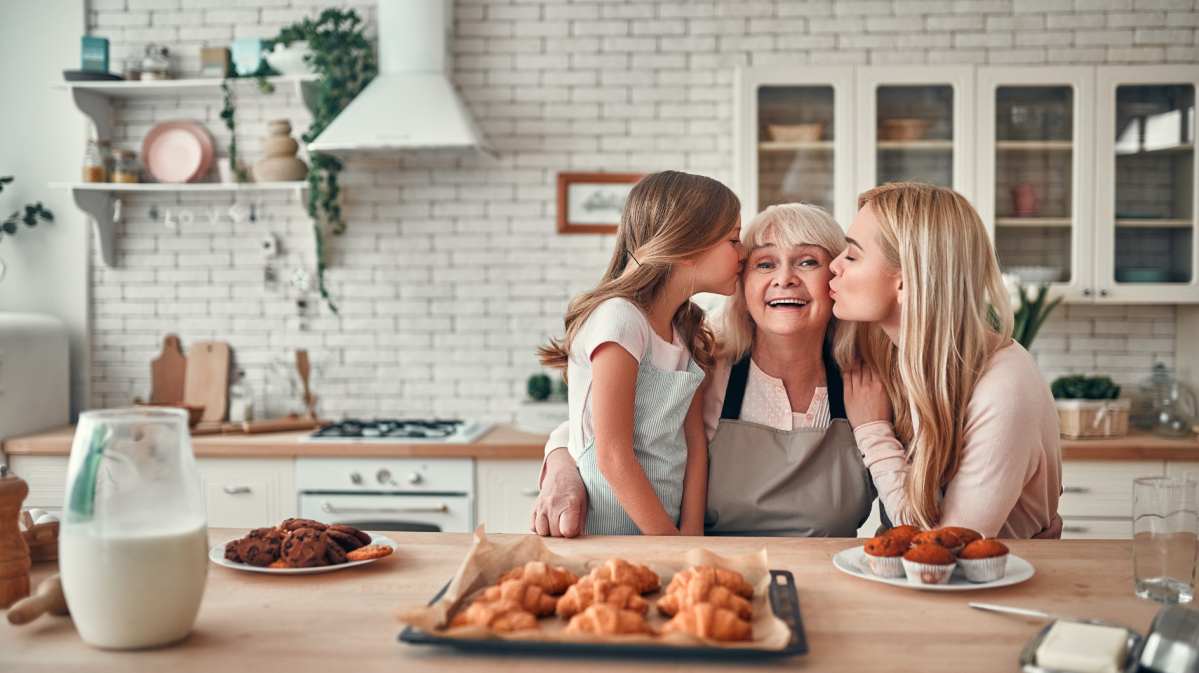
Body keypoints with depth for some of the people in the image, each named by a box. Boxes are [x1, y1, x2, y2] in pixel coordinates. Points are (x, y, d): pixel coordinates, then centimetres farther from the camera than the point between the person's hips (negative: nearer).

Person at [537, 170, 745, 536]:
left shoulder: (688, 331, 11)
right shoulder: (620, 318, -14)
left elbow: (694, 440, 7)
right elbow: (613, 457, -16)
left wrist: (691, 533, -5)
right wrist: (672, 543, -13)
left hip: (666, 527, 6)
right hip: (607, 534, -6)